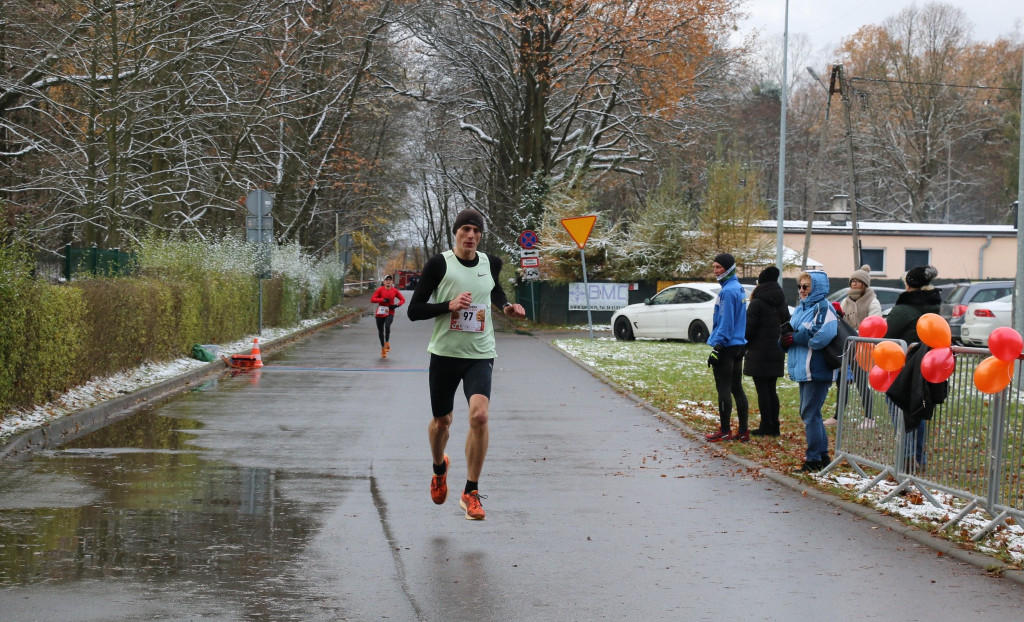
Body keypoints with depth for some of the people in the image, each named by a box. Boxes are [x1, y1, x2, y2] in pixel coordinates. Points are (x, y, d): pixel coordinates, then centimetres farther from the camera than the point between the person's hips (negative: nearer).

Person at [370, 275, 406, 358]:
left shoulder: (394, 291, 1)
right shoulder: (380, 289, -4)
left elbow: (402, 299, 9)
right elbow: (372, 299, -9)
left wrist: (396, 305, -10)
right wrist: (382, 299, -21)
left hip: (390, 313, -1)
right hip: (380, 313, 1)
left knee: (387, 326, -28)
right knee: (380, 330, 8)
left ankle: (387, 343, -8)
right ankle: (383, 348, 25)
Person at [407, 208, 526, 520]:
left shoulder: (491, 263, 4)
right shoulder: (439, 264, -8)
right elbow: (414, 311, -9)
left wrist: (506, 306, 7)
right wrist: (449, 305, -22)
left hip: (480, 355, 1)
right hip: (445, 353, -1)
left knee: (479, 415, -20)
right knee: (441, 421, 12)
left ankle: (471, 493, -11)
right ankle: (439, 469, 47)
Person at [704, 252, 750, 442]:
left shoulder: (728, 291, -16)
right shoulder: (738, 288, 13)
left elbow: (726, 322, -20)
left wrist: (717, 347, -19)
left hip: (726, 346, -10)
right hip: (738, 345, 10)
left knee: (723, 389, -3)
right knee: (737, 389, 11)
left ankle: (725, 431, 0)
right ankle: (743, 432, 13)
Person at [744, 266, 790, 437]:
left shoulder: (757, 303, -13)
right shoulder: (781, 303, 8)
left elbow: (748, 328, -14)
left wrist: (744, 343, 4)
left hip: (759, 352, -7)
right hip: (777, 352, 7)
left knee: (762, 390, -2)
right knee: (772, 390, 12)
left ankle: (765, 426, -1)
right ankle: (774, 427, 13)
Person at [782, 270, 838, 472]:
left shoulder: (823, 308, -11)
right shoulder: (801, 307, 16)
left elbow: (824, 335, -25)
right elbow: (792, 332, 20)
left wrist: (795, 338, -16)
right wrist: (786, 336, -5)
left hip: (817, 370, -9)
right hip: (803, 370, 9)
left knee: (810, 414, -7)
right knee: (808, 413, 14)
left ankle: (814, 459, -1)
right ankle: (823, 454, 23)